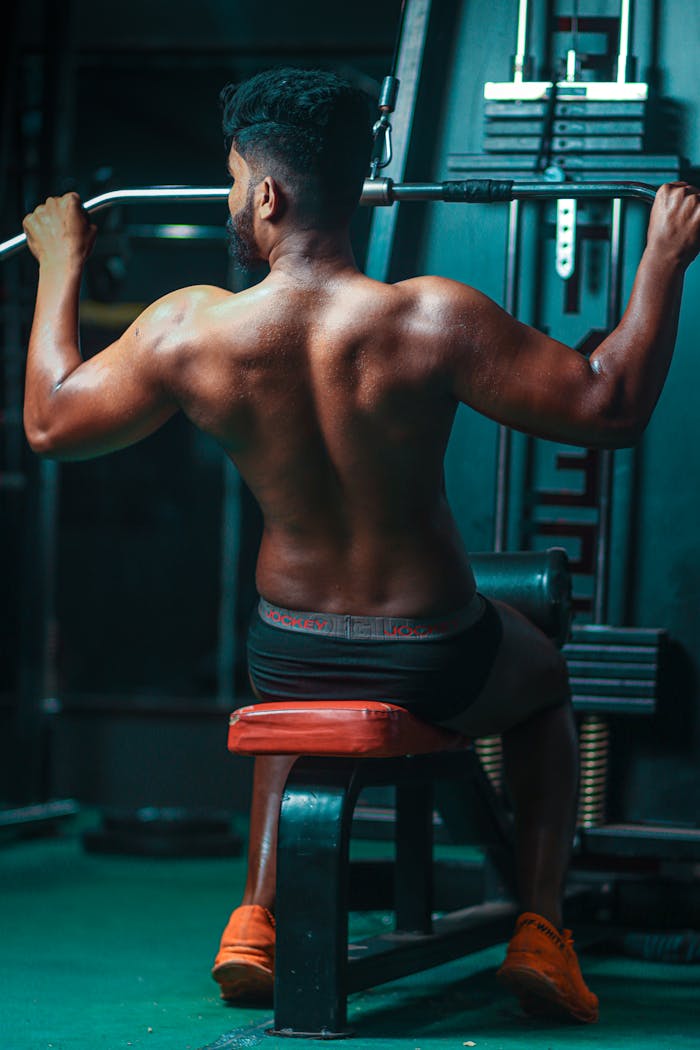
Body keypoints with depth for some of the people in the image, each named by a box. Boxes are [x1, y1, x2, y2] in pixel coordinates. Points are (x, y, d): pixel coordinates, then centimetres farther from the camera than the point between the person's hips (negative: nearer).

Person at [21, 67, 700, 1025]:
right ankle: (540, 936, 20)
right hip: (435, 667, -2)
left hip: (288, 657, 3)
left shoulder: (189, 330, -15)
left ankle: (255, 920, 28)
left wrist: (59, 269, 15)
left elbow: (50, 423, 2)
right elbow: (611, 407, -18)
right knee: (545, 689, 33)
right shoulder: (430, 320, -24)